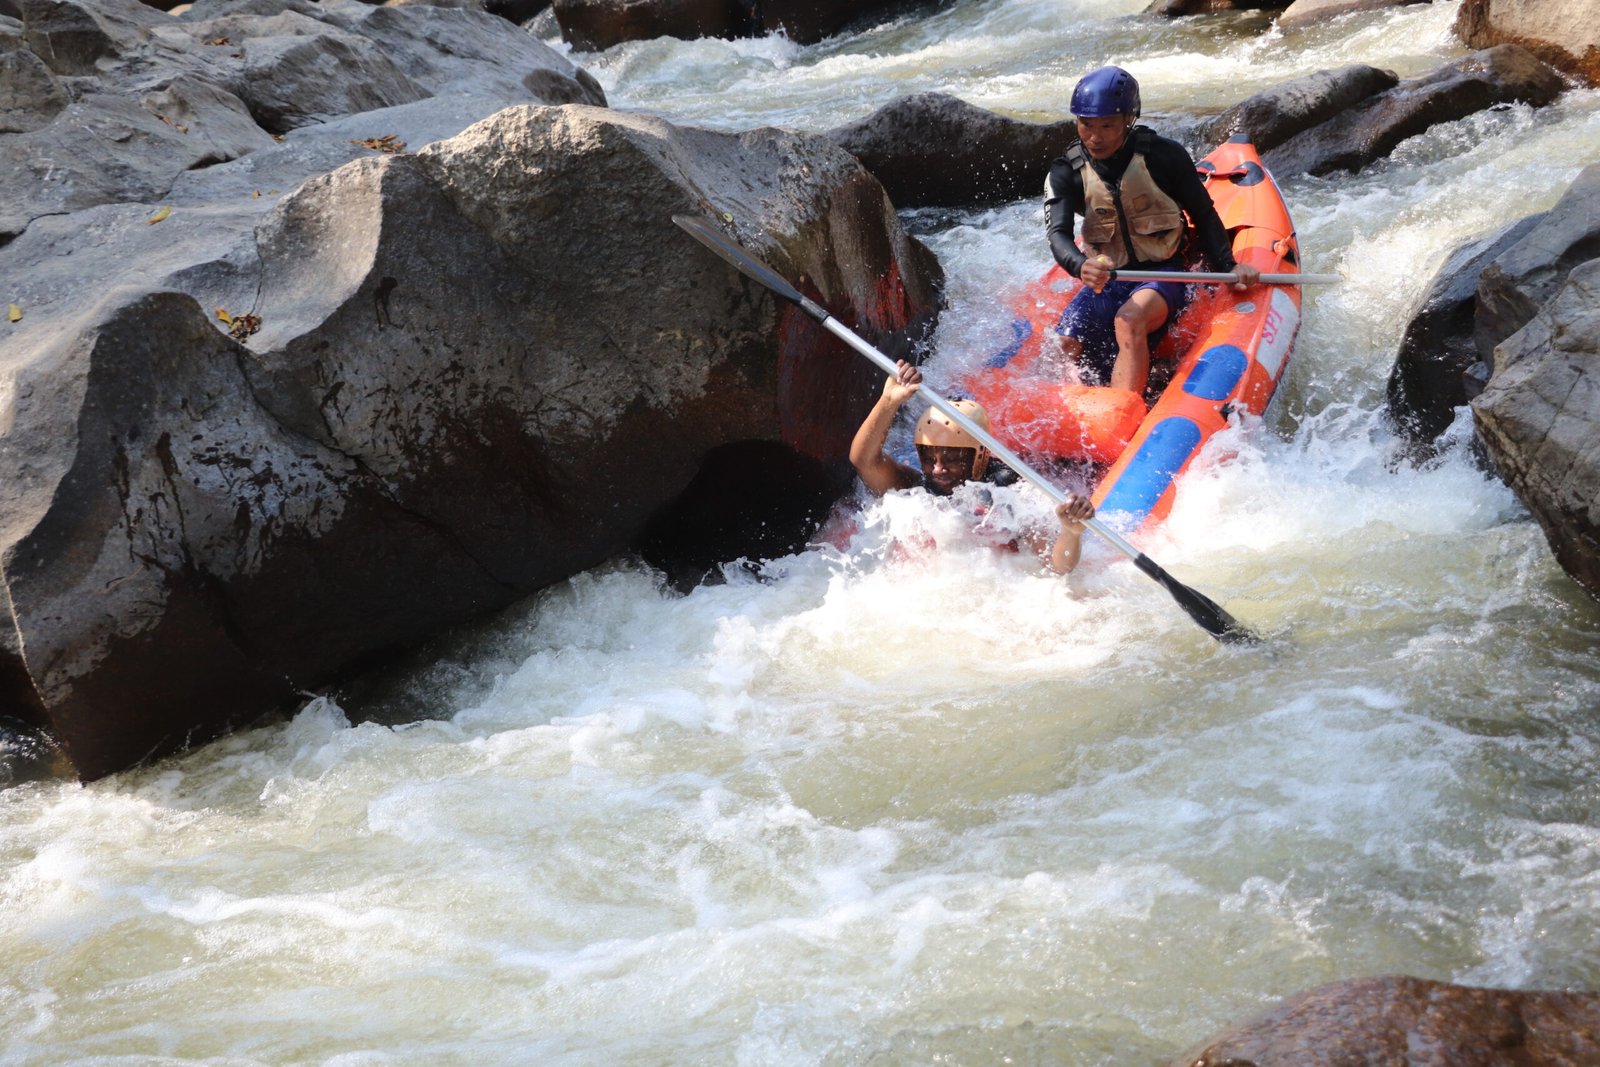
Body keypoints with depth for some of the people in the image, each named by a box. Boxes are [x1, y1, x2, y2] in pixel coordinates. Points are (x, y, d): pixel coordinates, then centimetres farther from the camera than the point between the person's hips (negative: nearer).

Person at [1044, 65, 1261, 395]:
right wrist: (1081, 266, -38)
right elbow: (1059, 234, -15)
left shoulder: (1164, 156, -6)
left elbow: (1204, 216, 5)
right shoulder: (1066, 173, 0)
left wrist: (1228, 267, -9)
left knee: (1129, 321, -36)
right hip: (1105, 282, 4)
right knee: (1066, 349, -22)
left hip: (1163, 274, -4)